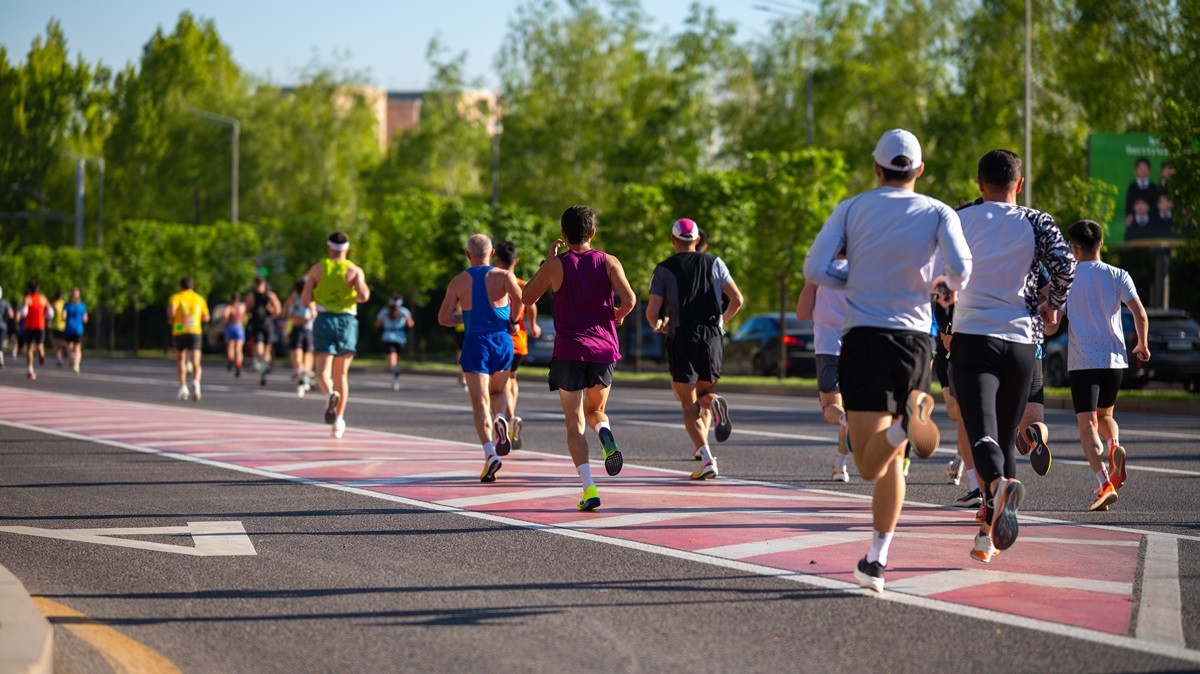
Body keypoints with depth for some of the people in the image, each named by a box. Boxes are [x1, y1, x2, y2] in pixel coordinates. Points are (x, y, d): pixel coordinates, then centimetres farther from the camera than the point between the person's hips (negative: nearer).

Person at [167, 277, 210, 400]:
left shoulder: (177, 297, 5)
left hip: (179, 332, -1)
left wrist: (171, 319, 5)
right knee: (196, 362, -10)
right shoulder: (200, 299, 14)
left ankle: (183, 387, 7)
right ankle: (196, 382, -37)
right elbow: (206, 318, 18)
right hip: (195, 332, 1)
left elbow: (171, 310, -15)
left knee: (180, 360, 18)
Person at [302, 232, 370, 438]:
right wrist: (364, 293, 8)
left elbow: (305, 299, -1)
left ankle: (331, 394, -39)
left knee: (323, 369, -6)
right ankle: (338, 420, 11)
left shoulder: (317, 269, 3)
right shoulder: (355, 270, 0)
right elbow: (363, 295, -15)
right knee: (342, 374, 11)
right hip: (347, 321, 1)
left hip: (324, 320, -1)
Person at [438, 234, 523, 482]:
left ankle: (489, 452, -22)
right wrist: (514, 320, 0)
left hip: (475, 342, -1)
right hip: (502, 340, 1)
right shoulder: (504, 275, 3)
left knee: (480, 401, -3)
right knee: (498, 390, 25)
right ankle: (501, 420, -8)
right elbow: (519, 297, -17)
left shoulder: (458, 281, 5)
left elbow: (443, 318, 1)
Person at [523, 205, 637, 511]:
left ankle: (589, 488, -15)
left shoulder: (555, 265, -1)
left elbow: (527, 298, 12)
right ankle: (606, 435, -12)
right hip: (604, 349, 2)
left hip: (569, 351, -2)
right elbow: (629, 299, -10)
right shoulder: (609, 262, 3)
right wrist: (618, 316, 11)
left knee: (575, 424, 1)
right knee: (595, 411, 23)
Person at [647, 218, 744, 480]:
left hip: (681, 339, -3)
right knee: (704, 392, 21)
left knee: (689, 406, 0)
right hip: (712, 336, 3)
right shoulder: (714, 263, 9)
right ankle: (714, 401, -17)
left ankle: (707, 458, -16)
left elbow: (652, 312, -6)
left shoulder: (664, 269, 1)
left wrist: (658, 326, 17)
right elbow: (737, 299, 6)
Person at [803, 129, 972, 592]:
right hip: (914, 339, 2)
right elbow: (961, 267, -10)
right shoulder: (938, 213, 6)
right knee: (891, 460, 15)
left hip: (863, 337, -1)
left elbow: (815, 268, -3)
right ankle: (876, 562, 9)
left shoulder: (852, 209, 7)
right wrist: (950, 285, 14)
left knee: (871, 466, -8)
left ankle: (908, 420, -39)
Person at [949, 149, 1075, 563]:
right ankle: (988, 535, 14)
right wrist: (1053, 306, 10)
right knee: (1007, 438, 14)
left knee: (981, 432, -14)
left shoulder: (960, 220, 6)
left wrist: (945, 326, 26)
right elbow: (1065, 268, -9)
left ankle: (999, 482, -47)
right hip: (1021, 342, 2)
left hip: (973, 338, -2)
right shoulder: (1037, 223, 5)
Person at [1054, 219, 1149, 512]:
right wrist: (1142, 345, 12)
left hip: (1082, 361, -3)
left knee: (1087, 424, -4)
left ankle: (1106, 484, -22)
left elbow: (1051, 327, -2)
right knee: (1105, 414, 24)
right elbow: (1140, 314, -4)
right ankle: (1115, 447, -9)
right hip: (1114, 358, 3)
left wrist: (1046, 327, 22)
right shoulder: (1118, 276, 4)